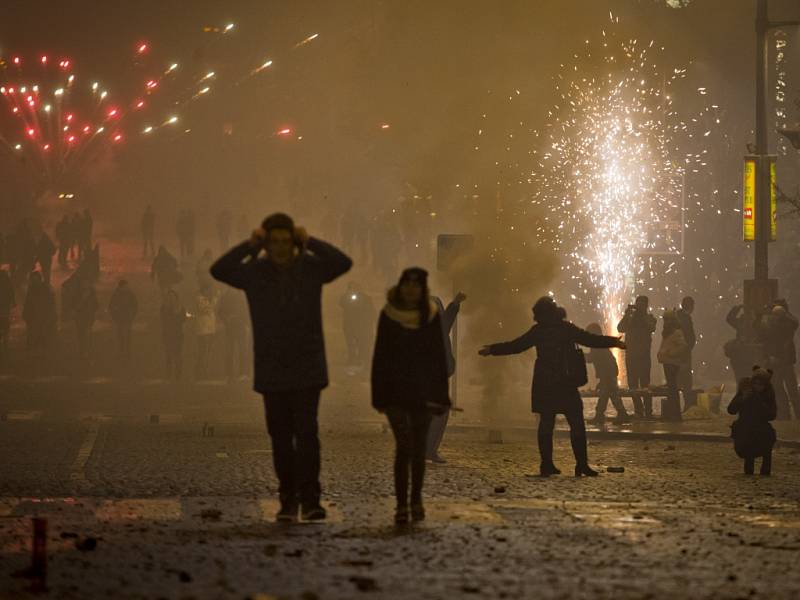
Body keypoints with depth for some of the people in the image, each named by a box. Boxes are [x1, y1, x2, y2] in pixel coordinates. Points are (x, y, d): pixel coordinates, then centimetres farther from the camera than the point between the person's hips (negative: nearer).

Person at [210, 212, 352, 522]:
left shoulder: (311, 267, 0)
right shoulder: (254, 271, 1)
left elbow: (344, 262, -17)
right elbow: (218, 270, -14)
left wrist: (309, 242, -16)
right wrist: (249, 246, -16)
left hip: (307, 368, -2)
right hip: (271, 371, 2)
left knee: (306, 432, -11)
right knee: (280, 437, 5)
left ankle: (310, 499, -11)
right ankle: (288, 500, 13)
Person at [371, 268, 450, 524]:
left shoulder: (431, 316, 2)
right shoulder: (389, 315, -1)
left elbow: (439, 357, 5)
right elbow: (380, 356, 1)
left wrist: (440, 395, 1)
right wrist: (379, 395, -1)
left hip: (422, 393, 2)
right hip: (395, 392, -2)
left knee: (419, 448, 8)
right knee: (404, 445, -13)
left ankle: (416, 500, 22)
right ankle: (401, 505, -13)